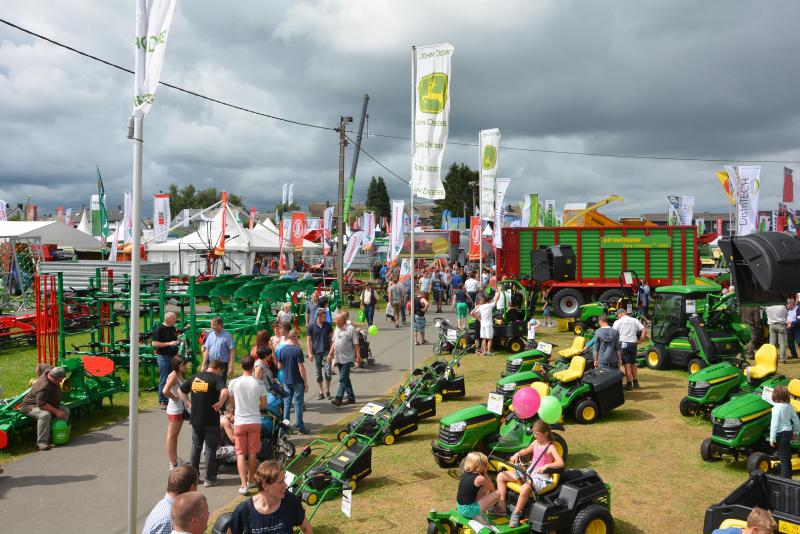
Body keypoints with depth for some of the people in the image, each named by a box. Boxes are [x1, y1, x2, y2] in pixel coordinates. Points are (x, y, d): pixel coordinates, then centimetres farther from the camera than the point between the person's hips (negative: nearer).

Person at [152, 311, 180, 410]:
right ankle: (162, 401, 7)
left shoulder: (173, 328, 11)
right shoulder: (159, 329, -11)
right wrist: (169, 343, -20)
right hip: (163, 357, -7)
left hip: (173, 356, 7)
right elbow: (154, 343, -16)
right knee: (163, 381, -2)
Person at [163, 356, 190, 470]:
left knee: (175, 435, 20)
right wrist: (174, 398, -18)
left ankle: (175, 459, 33)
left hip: (180, 409, 9)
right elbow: (165, 391, -33)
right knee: (171, 436, 1)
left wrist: (187, 403, 8)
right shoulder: (173, 375, -19)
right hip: (174, 410, -9)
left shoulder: (180, 375, 9)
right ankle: (173, 464, 8)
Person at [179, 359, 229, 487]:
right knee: (210, 449, 6)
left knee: (195, 447, 18)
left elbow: (180, 390, 18)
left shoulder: (195, 377, 9)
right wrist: (220, 403, -18)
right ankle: (209, 479, 11)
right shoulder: (217, 378, -10)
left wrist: (188, 403, 19)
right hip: (211, 419, -5)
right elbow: (225, 391, -29)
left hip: (195, 418, 5)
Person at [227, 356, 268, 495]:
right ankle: (250, 481, 26)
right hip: (255, 421, 1)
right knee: (252, 453, 13)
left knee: (240, 453, 4)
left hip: (239, 422, -1)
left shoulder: (233, 383, -8)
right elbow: (264, 405, 1)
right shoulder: (259, 384, -7)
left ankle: (243, 485, -5)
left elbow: (231, 403, 6)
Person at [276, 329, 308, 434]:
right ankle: (299, 426, 7)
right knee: (298, 403, 3)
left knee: (286, 403, 12)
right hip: (297, 381, -5)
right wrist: (305, 382, -9)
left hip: (286, 381, 5)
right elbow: (301, 368, -16)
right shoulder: (298, 350, -16)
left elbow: (279, 366, 7)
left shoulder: (282, 350, 0)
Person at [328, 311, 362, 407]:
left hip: (347, 359, -7)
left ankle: (338, 399, -12)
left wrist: (358, 356, -12)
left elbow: (356, 344, -10)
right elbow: (334, 342, 17)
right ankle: (351, 398, 23)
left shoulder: (350, 329, -12)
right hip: (338, 358, 8)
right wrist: (330, 354, 12)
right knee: (345, 379, 14)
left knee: (343, 379, -9)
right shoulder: (337, 328, 10)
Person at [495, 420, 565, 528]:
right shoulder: (535, 443, 9)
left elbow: (561, 463, -23)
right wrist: (517, 454, 9)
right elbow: (526, 450, 29)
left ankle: (515, 515, -21)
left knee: (526, 487, -41)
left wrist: (546, 466, -36)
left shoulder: (550, 447, -11)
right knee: (501, 476, -1)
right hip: (528, 472, 8)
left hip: (541, 476, -8)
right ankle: (502, 506, -1)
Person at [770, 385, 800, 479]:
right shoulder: (789, 406, 2)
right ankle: (789, 476, 28)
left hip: (781, 434, -7)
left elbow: (775, 424, -20)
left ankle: (785, 477, 2)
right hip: (789, 432, 7)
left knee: (783, 457, 0)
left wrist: (772, 438, -15)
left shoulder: (777, 407, -20)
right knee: (787, 456, 18)